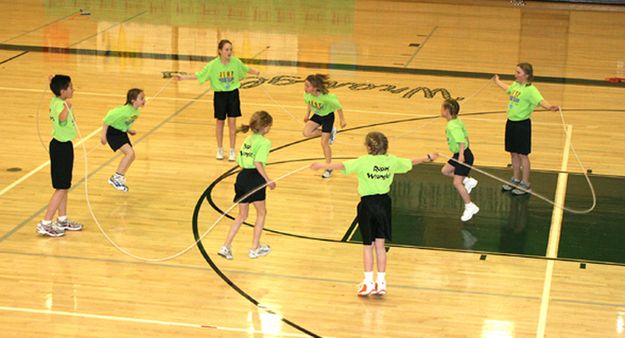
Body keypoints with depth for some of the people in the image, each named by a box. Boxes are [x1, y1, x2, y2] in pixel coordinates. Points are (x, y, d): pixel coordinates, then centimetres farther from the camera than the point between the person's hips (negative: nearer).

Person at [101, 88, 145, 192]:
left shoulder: (136, 111, -4)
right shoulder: (125, 110, -30)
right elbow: (108, 118, -24)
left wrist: (129, 130, 2)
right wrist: (103, 135, -21)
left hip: (121, 132, 9)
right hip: (113, 132, -9)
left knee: (131, 156, 9)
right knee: (130, 152, -20)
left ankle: (119, 177, 25)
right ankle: (116, 178, -12)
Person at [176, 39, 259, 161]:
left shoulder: (236, 62, -9)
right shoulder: (213, 65, -15)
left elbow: (246, 69, 12)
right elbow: (199, 75, -10)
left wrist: (255, 72, 12)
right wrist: (183, 77, -16)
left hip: (233, 94, 1)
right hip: (219, 95, -1)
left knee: (232, 122, 1)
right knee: (220, 122, 11)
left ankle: (232, 151, 13)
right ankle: (220, 150, 27)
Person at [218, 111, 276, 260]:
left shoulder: (248, 139, 16)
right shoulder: (264, 142, -9)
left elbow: (240, 161, 14)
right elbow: (258, 163, -20)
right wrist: (268, 180, -13)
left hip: (242, 176, 7)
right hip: (254, 178, -7)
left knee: (242, 215, 18)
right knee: (261, 212, 14)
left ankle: (226, 246, 9)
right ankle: (255, 248, 19)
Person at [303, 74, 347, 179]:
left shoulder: (325, 97, -37)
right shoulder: (307, 94, -22)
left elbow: (338, 106, -22)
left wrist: (342, 120, -13)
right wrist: (307, 114, 7)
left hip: (327, 116, -6)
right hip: (317, 115, 6)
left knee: (324, 142, -5)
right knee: (306, 132, -15)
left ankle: (328, 168, 14)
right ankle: (330, 132, 10)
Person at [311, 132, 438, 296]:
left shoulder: (364, 161, -13)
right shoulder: (392, 161, 2)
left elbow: (344, 165, -26)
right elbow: (411, 162, 18)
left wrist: (324, 165, -27)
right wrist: (428, 158, 35)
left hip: (368, 204, -4)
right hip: (384, 202, 4)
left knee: (368, 245, 5)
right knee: (380, 245, 11)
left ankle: (368, 282, 5)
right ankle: (381, 282, 14)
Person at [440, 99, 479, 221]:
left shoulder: (452, 126, -25)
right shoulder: (458, 122, 3)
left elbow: (461, 140, -35)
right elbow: (466, 136, 13)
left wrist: (461, 155, -46)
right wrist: (467, 147, 26)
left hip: (463, 155, -10)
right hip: (459, 154, 10)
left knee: (457, 182, -7)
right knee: (445, 170, 20)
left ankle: (470, 207, 3)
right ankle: (468, 181, 22)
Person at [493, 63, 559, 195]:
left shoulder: (530, 90, -19)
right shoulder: (515, 85, 6)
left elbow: (540, 101, -36)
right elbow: (508, 89, 31)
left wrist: (550, 107, -57)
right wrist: (498, 81, 49)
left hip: (522, 124, -8)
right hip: (511, 122, 8)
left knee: (522, 154, 3)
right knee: (513, 153, 17)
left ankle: (525, 184, 14)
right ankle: (516, 179, 33)